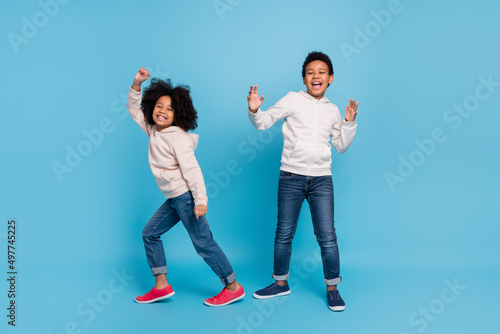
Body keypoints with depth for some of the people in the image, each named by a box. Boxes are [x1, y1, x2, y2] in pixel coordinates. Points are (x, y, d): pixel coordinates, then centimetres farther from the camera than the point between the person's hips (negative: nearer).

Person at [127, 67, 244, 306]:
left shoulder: (177, 137, -15)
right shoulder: (153, 129, 10)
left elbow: (191, 169, -21)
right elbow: (134, 110, 21)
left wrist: (200, 200, -27)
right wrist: (137, 84, 7)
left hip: (185, 196, -9)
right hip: (173, 199, 9)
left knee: (203, 242, -7)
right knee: (150, 233, 12)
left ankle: (233, 287, 4)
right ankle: (161, 286, 18)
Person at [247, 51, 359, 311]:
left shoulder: (333, 110, 11)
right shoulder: (293, 99, 1)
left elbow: (341, 146, 17)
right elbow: (264, 122, 0)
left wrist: (350, 122, 3)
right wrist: (254, 110, -20)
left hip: (322, 179, 2)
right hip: (291, 177, -1)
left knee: (327, 237, 0)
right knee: (284, 234, 9)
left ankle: (332, 289, 18)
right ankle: (281, 283, 28)